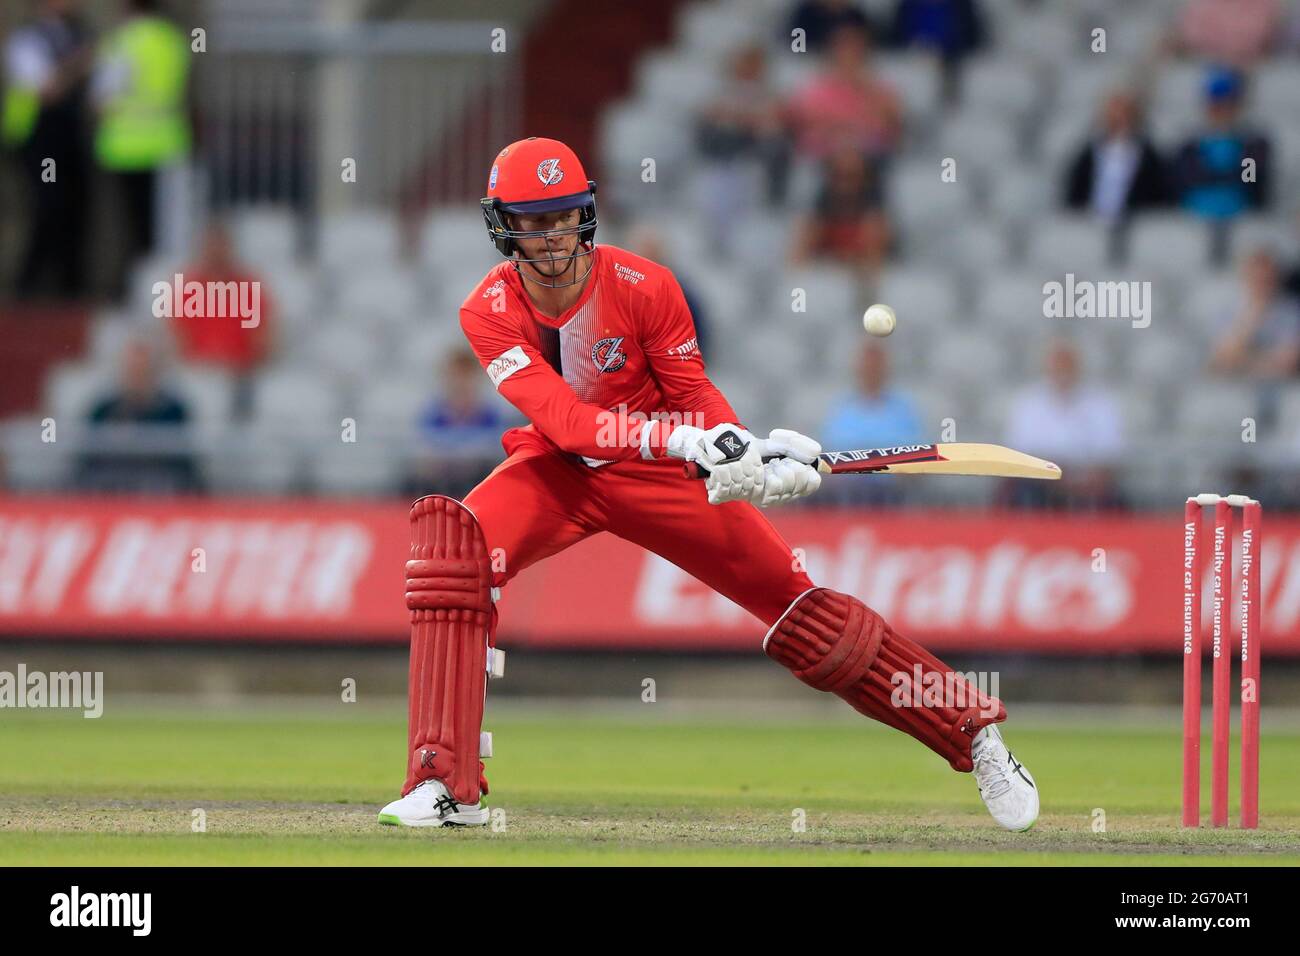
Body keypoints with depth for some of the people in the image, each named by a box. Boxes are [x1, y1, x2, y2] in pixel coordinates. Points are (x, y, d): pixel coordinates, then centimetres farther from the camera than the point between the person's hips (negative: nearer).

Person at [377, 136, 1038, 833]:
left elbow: (694, 396, -9)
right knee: (453, 541, -29)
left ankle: (973, 732, 4)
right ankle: (447, 786, -30)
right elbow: (562, 420, -31)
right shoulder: (489, 312, -19)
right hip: (556, 469, 0)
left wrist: (747, 452, -31)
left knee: (790, 598, -9)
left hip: (660, 472, 0)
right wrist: (683, 438, -44)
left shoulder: (644, 286, -18)